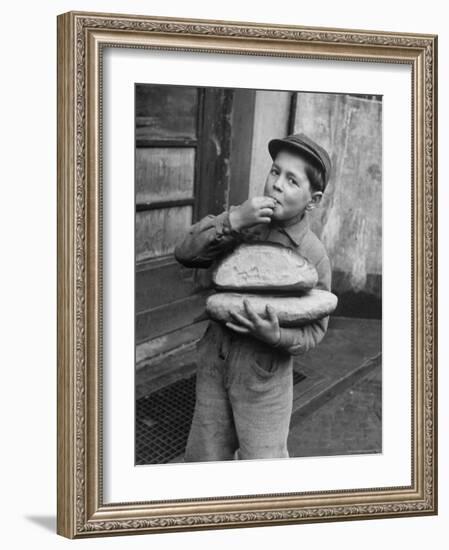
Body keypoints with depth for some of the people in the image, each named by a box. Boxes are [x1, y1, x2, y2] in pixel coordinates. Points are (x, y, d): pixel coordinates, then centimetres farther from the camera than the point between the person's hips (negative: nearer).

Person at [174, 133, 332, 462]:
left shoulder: (313, 255, -15)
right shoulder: (244, 220, -5)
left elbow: (313, 331, -9)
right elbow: (186, 253, -14)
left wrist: (275, 336, -29)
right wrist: (233, 221, -27)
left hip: (263, 375, -4)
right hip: (214, 361, 4)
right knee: (204, 459, 17)